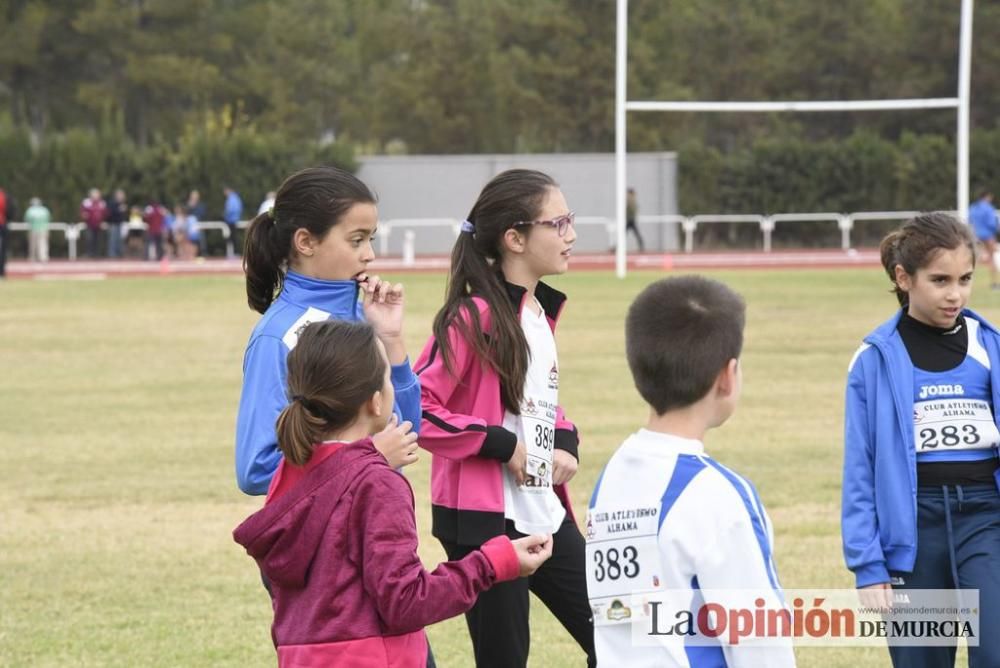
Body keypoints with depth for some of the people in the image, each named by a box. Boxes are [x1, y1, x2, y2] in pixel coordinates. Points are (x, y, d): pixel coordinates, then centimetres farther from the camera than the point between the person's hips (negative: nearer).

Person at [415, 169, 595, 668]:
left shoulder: (543, 313, 10)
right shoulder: (473, 317, -15)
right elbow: (415, 409, -18)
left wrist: (565, 442, 5)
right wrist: (498, 443, -19)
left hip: (546, 515, 8)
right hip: (483, 521, -8)